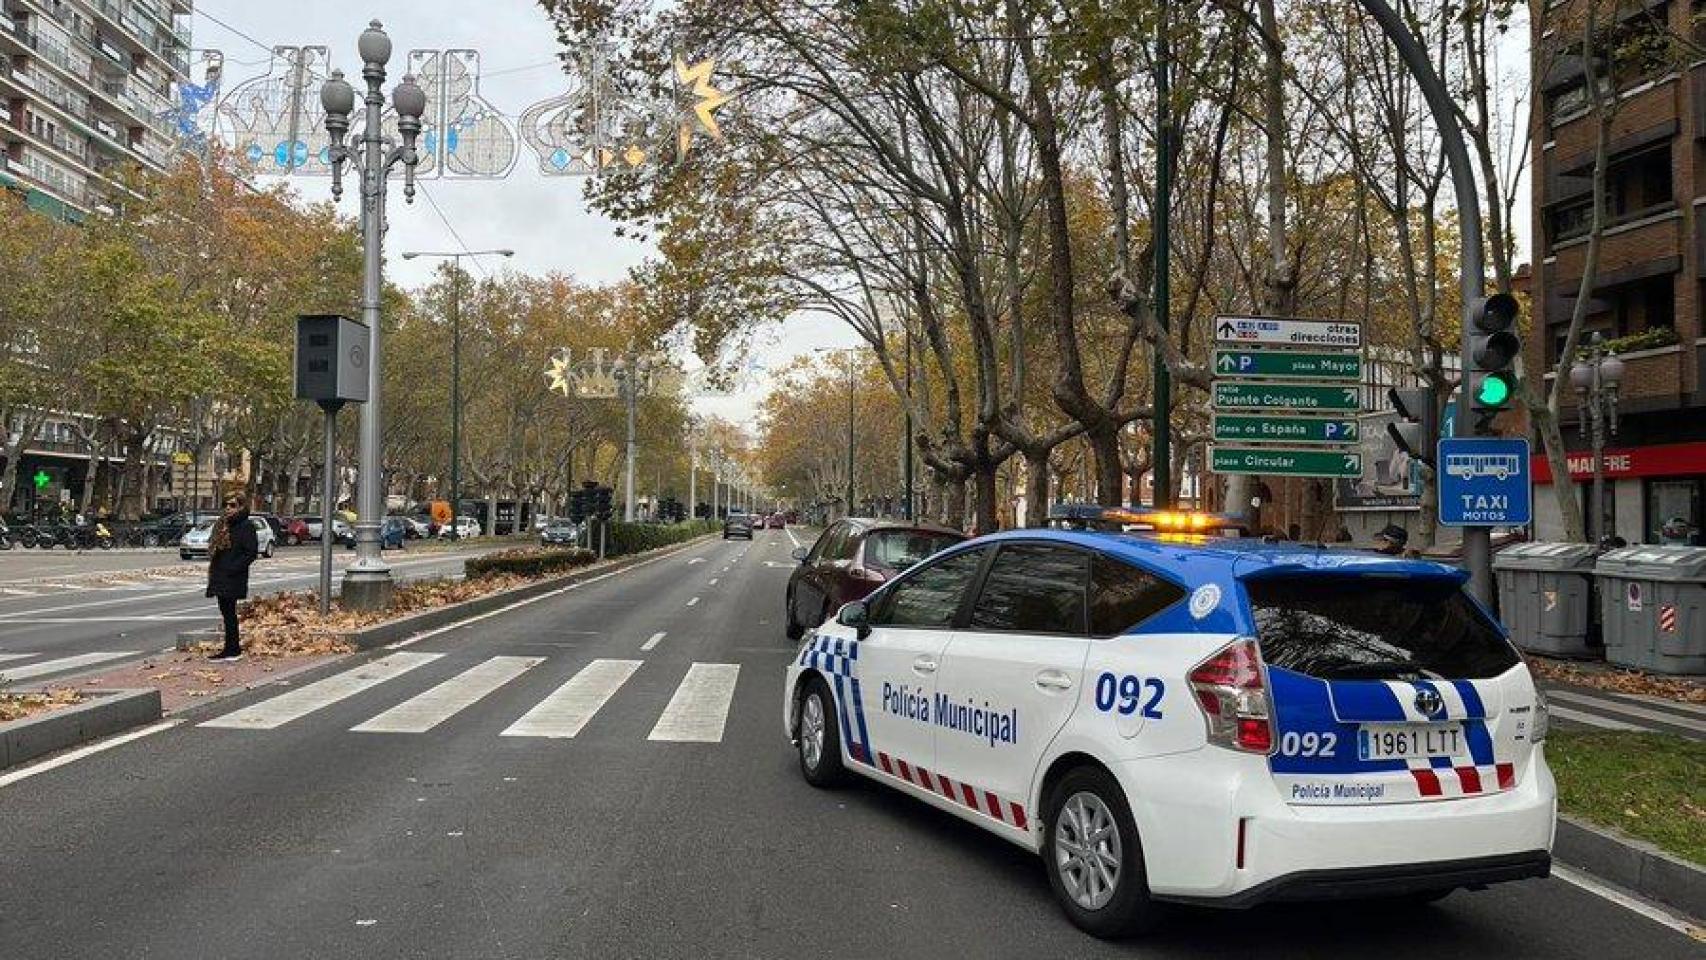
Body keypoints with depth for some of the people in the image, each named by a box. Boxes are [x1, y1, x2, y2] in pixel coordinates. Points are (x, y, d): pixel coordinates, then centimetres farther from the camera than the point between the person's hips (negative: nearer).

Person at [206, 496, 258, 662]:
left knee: (228, 612, -6)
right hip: (220, 576, 8)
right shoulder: (222, 525, 15)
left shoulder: (246, 527, -10)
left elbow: (252, 552, -15)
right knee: (226, 611, 11)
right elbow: (214, 547, 24)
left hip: (232, 578, -8)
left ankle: (232, 650, -1)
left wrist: (233, 568, -19)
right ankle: (234, 648, 18)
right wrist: (213, 569, 10)